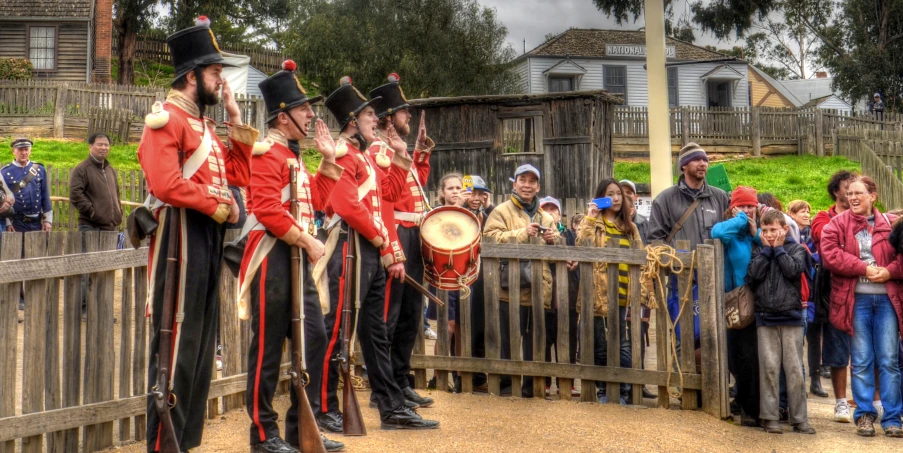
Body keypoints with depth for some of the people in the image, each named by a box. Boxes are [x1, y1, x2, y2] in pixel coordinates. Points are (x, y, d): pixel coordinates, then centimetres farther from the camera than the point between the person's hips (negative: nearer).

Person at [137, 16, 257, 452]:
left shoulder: (204, 124, 20)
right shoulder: (166, 118, -9)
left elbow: (239, 174, 17)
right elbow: (167, 184, -22)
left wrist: (236, 119, 12)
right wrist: (219, 206, -14)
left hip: (210, 238, 9)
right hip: (183, 236, -9)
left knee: (202, 342, 13)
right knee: (177, 342, -5)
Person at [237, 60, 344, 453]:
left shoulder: (293, 155, 18)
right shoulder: (268, 153, -11)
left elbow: (315, 200, 22)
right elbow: (267, 211, -22)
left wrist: (328, 159, 15)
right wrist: (307, 240, -18)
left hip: (297, 259, 10)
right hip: (273, 259, -10)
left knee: (315, 338, 9)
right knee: (268, 347, -1)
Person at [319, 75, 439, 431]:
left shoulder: (365, 156, 20)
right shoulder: (342, 154, -10)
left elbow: (387, 195, 24)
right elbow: (348, 206, -19)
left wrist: (401, 157, 18)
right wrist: (383, 243, -14)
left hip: (374, 252, 10)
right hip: (352, 248, -10)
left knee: (375, 332, 11)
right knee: (338, 329, -5)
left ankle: (392, 408, 17)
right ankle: (324, 410, 3)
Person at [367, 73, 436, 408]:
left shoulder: (398, 150, 18)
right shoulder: (379, 152, -12)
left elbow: (418, 184, 31)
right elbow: (381, 205, -21)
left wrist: (422, 152, 18)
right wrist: (394, 252, -26)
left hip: (414, 238, 10)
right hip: (397, 239, -10)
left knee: (410, 315, 14)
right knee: (388, 317, -4)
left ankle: (401, 383, 24)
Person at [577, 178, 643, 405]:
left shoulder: (629, 227, 15)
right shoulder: (592, 223, 5)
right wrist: (590, 219, -15)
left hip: (623, 293, 2)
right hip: (599, 293, -2)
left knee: (623, 344, 1)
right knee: (600, 344, 5)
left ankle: (623, 390, 9)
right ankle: (602, 390, 15)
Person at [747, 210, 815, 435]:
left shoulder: (797, 249, 5)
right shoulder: (760, 251, 11)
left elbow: (793, 270, -13)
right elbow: (754, 274, -6)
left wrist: (778, 248, -4)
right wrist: (766, 249, -3)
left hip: (791, 317, -1)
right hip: (765, 318, 1)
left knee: (795, 370, 2)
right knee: (769, 368, 0)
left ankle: (799, 419, 8)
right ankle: (770, 417, 6)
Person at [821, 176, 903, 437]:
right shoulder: (837, 224, 4)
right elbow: (829, 255, -9)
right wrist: (864, 268, -15)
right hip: (856, 299, -1)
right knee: (862, 361, 4)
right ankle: (864, 415, 12)